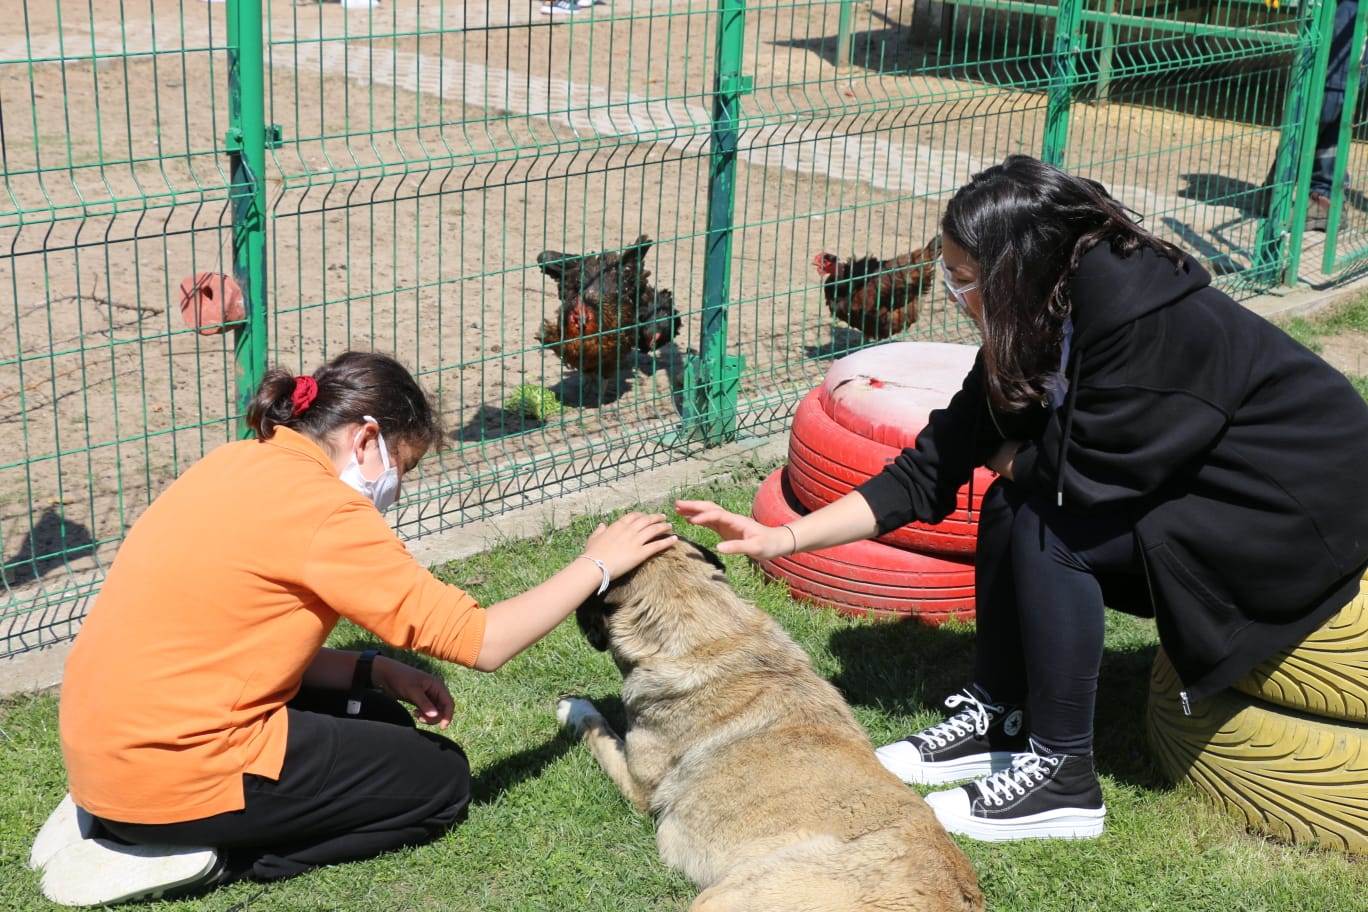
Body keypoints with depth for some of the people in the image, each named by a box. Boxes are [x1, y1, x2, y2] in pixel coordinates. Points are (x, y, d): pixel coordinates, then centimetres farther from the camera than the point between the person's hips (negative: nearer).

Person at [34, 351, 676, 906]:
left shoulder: (244, 464, 8)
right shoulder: (323, 510, -18)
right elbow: (482, 642, -16)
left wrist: (378, 672, 5)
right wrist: (598, 564, -3)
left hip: (109, 743, 9)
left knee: (380, 721, 23)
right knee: (442, 778, 8)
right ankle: (200, 854, -2)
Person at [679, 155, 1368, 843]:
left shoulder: (1142, 315, -29)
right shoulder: (1036, 328, -3)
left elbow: (1088, 472, -26)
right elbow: (927, 472, -2)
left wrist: (1009, 458, -4)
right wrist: (784, 539, -7)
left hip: (1304, 511, -8)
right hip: (1196, 483, 8)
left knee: (1048, 527, -20)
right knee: (1012, 504, -4)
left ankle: (1062, 778, -9)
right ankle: (998, 722, 10)